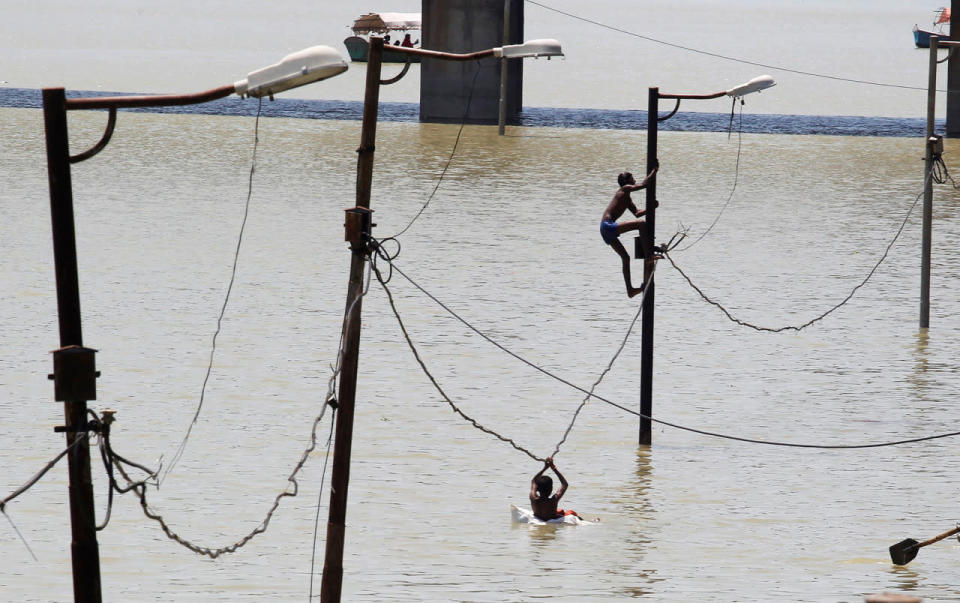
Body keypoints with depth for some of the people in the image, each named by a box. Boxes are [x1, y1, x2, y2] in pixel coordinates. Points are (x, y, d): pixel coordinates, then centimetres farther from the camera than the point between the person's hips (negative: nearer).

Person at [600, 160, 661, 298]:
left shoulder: (627, 199, 25)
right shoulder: (625, 189, -3)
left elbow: (637, 213, 28)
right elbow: (644, 184, -12)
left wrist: (651, 207, 17)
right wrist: (655, 170, -3)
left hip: (606, 230, 10)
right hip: (608, 226, -10)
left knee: (625, 258, 16)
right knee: (641, 224, -21)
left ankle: (630, 289, 20)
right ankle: (648, 255, -22)